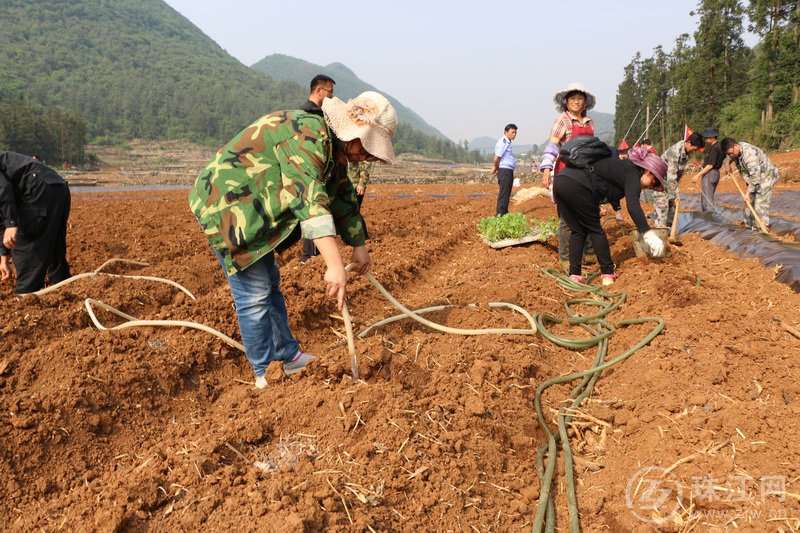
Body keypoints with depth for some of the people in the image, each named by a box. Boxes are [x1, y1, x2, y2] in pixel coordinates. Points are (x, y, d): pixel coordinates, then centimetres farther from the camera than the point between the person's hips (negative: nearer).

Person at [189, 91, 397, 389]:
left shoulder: (334, 149, 6)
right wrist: (334, 265, -44)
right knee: (254, 294, -7)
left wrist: (358, 246, 18)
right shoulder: (307, 134, -26)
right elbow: (308, 198, -39)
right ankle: (265, 375, 7)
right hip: (226, 206, -10)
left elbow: (344, 198, 18)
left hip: (253, 211, 10)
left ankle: (289, 356, 31)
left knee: (269, 284, 17)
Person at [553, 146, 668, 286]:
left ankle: (574, 274, 8)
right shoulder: (633, 174, 2)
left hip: (560, 181, 8)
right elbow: (633, 205, -15)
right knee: (595, 230, 7)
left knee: (577, 231, 15)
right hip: (577, 185, -8)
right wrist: (649, 234, -23)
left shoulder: (623, 166, 28)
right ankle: (608, 274, 11)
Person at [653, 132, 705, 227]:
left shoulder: (686, 151, -3)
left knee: (672, 204, 9)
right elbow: (671, 175, -32)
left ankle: (668, 227, 16)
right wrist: (674, 195, -31)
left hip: (670, 180, 9)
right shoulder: (675, 151, -31)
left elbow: (680, 171, 10)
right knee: (662, 204, -13)